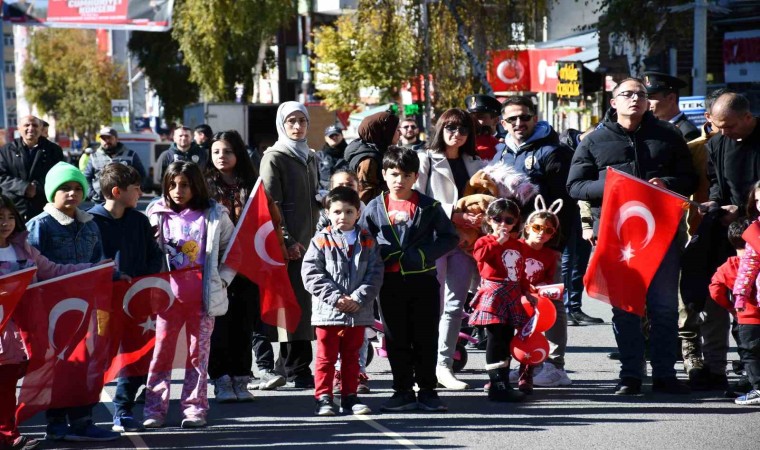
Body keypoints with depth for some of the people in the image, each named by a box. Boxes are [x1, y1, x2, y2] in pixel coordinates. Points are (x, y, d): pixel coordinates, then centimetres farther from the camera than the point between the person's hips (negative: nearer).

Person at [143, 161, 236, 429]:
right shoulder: (157, 214, 5)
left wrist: (222, 278, -1)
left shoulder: (214, 215, 2)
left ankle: (195, 409, 9)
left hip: (203, 295, -1)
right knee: (162, 350, -1)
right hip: (168, 293, 1)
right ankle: (154, 410, 2)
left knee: (198, 352, 4)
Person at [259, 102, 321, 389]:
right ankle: (298, 370, -8)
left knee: (304, 302, 7)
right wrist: (287, 241, -17)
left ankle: (286, 363, 16)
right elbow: (272, 204, -10)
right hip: (288, 244, -7)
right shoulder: (275, 158, -4)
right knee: (297, 304, -10)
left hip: (309, 240, 7)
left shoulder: (310, 158, 19)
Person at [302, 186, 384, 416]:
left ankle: (350, 397, 20)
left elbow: (375, 273, 0)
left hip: (358, 312, 3)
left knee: (351, 357, 13)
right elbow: (311, 273, -9)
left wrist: (358, 298, -13)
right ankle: (323, 398, 9)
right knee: (326, 357, 3)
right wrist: (335, 298, -15)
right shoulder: (321, 240, -3)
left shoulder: (367, 241, 5)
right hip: (327, 311, -3)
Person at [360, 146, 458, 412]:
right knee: (396, 340, 6)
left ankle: (427, 391, 12)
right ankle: (403, 391, 13)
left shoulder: (429, 207, 1)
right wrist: (382, 259, -10)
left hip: (423, 281, -1)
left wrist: (422, 254, -13)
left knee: (425, 338, 3)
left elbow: (450, 238, 0)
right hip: (390, 283, 1)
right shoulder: (375, 208, 5)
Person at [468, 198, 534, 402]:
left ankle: (503, 382, 16)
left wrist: (527, 292, 18)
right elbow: (481, 255, -22)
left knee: (507, 339, 9)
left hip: (512, 296, 6)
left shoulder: (518, 246, 17)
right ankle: (497, 385, -13)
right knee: (496, 337, -11)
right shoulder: (485, 241, 0)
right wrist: (499, 242, -17)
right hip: (493, 293, -6)